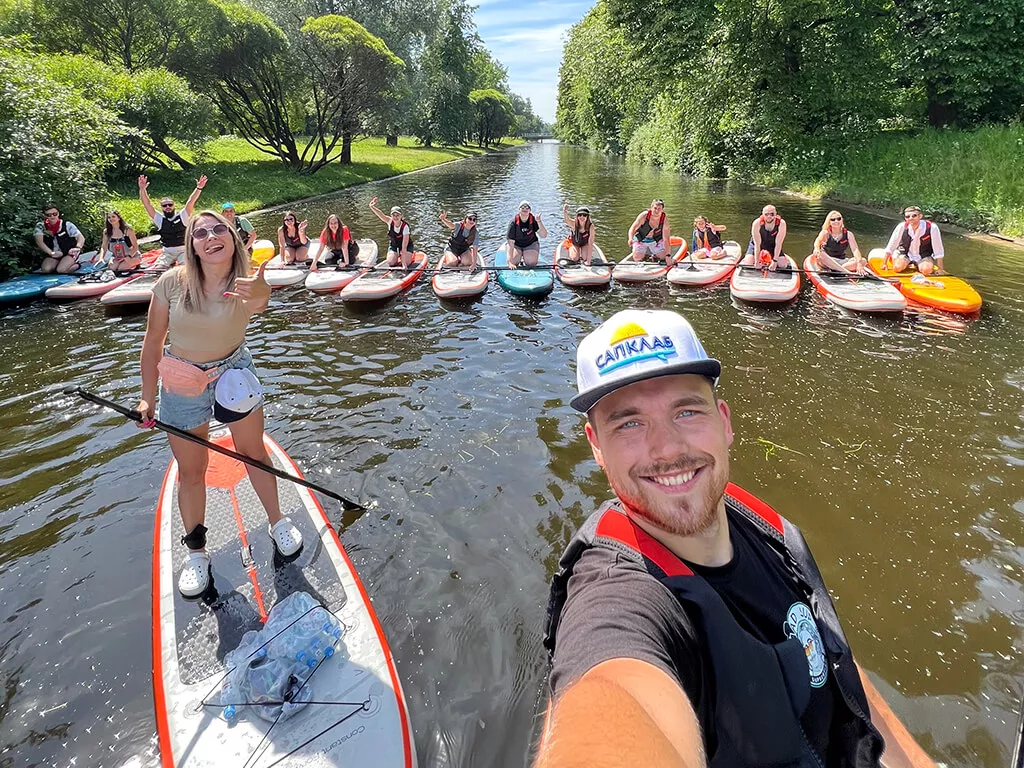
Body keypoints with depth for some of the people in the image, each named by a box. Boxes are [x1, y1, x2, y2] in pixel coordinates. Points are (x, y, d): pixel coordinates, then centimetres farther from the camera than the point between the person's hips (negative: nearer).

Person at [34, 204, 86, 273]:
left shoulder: (67, 225, -8)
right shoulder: (40, 226, -3)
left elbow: (81, 238, -16)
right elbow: (39, 242, -15)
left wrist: (77, 248, -38)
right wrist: (51, 253, -30)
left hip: (69, 253, -3)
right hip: (52, 255, 3)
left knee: (61, 270, -27)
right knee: (45, 269, -21)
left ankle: (76, 265, 2)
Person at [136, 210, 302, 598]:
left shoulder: (247, 282, -22)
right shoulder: (172, 282, -18)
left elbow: (260, 303, -49)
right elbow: (153, 342, -7)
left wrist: (259, 293, -73)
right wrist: (148, 396, -3)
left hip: (233, 373, 0)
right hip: (181, 384, 1)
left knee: (254, 453, 12)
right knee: (191, 471, 10)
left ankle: (278, 522, 34)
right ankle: (196, 552, 28)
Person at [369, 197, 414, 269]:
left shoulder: (405, 226, -28)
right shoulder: (390, 222, -17)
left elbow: (404, 247, -32)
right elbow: (381, 215, -39)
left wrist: (404, 263, -37)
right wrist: (372, 207, -59)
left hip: (406, 245, -3)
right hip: (393, 245, 3)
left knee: (406, 263, -23)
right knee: (391, 263, -17)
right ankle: (397, 255, 16)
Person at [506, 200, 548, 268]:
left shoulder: (533, 220, -16)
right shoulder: (513, 223, -22)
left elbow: (544, 235, -23)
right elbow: (510, 243, -28)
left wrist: (539, 222, -39)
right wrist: (510, 262, -38)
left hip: (531, 244, 1)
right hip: (516, 244, -1)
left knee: (531, 262, -23)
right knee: (514, 262, -23)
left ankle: (524, 258, 15)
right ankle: (519, 256, 14)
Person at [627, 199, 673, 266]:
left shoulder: (664, 219, -24)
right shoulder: (644, 215, -28)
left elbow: (666, 239, -26)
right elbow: (632, 229, -28)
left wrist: (668, 256, -33)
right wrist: (630, 239, -51)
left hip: (656, 240, 1)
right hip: (640, 240, -1)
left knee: (664, 256, -11)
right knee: (637, 258, -14)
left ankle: (654, 255, 22)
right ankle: (644, 254, 20)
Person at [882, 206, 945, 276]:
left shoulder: (932, 227, -19)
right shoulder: (902, 227, -15)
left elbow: (938, 251, -13)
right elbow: (891, 246, -5)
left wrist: (940, 269, -10)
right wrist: (884, 263, -6)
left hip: (924, 257, -1)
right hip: (905, 254, 1)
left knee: (926, 270, -30)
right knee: (898, 267, -29)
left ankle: (918, 266, 6)